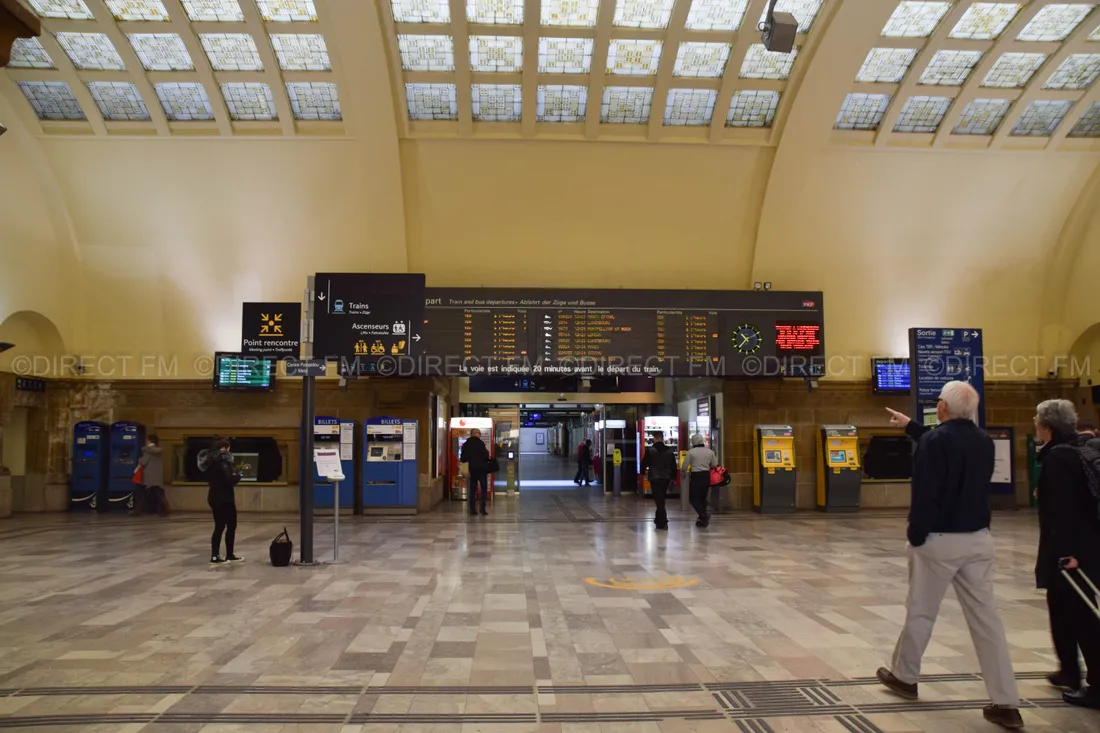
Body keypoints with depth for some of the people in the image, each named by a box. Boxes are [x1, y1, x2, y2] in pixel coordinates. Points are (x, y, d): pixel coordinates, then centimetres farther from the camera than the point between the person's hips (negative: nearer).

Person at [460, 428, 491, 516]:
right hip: (481, 468, -4)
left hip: (471, 469, 4)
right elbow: (485, 456, -16)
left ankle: (472, 510, 7)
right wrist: (487, 452, 6)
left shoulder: (465, 445, 4)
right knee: (484, 489, 6)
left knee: (472, 490, 10)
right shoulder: (480, 443, -11)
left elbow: (462, 459, 6)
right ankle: (483, 510, -1)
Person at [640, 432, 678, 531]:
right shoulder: (669, 451, 4)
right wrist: (674, 476, 18)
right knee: (661, 498, 19)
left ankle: (663, 522, -6)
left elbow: (644, 463, -4)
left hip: (655, 478, -4)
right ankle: (659, 519, 29)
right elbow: (674, 466, 7)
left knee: (658, 499, -1)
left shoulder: (650, 450, -9)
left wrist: (642, 472, 15)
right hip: (666, 478, 4)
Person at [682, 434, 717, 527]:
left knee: (693, 498, 3)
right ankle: (703, 519, 16)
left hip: (696, 476, -5)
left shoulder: (691, 452, -10)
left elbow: (685, 466, -6)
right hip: (706, 476, 5)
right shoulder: (710, 451, 1)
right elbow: (714, 465, 7)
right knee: (703, 498, 16)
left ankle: (703, 514, -18)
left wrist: (685, 474, 14)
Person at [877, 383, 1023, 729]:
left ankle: (904, 677, 29)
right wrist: (911, 427, 35)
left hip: (939, 540, -6)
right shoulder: (983, 441, 7)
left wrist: (915, 537, -9)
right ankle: (1007, 704, 7)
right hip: (978, 539, 6)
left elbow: (924, 495, -19)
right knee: (987, 619, 6)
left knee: (920, 612, 11)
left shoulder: (934, 441, -16)